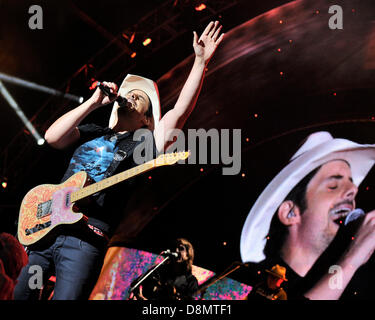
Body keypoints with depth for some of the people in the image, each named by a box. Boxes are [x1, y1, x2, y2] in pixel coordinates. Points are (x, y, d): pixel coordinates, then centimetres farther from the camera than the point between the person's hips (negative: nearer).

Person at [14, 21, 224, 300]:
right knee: (21, 294, 12)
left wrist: (200, 62, -11)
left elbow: (181, 111, -6)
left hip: (86, 239, -4)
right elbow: (52, 137, 1)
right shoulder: (91, 132, 18)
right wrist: (94, 102, 1)